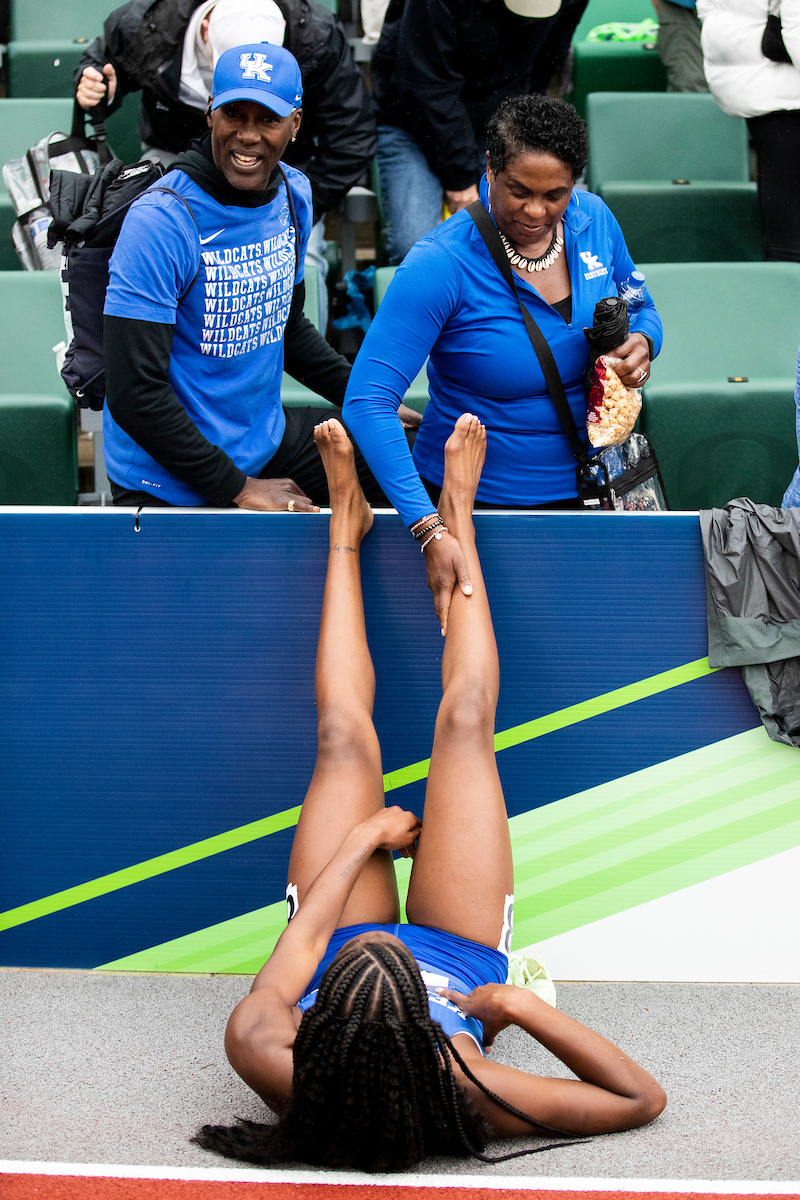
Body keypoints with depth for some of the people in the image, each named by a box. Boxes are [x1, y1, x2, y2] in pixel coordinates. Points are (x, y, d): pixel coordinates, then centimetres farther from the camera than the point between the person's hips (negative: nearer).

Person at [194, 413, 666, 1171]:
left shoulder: (269, 1063, -45)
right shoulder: (467, 1098, -49)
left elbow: (300, 943, -24)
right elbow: (643, 1099, -38)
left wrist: (362, 837, -12)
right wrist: (522, 1007, -48)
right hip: (463, 959, -1)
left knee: (345, 737, 3)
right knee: (464, 723, -1)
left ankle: (346, 524, 31)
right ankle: (457, 513, 26)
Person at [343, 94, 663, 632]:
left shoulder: (594, 220, -7)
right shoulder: (440, 266, -24)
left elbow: (642, 310, 13)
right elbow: (367, 402, -29)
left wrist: (641, 343, -14)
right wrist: (427, 527, -39)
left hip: (586, 487, 5)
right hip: (474, 502, -5)